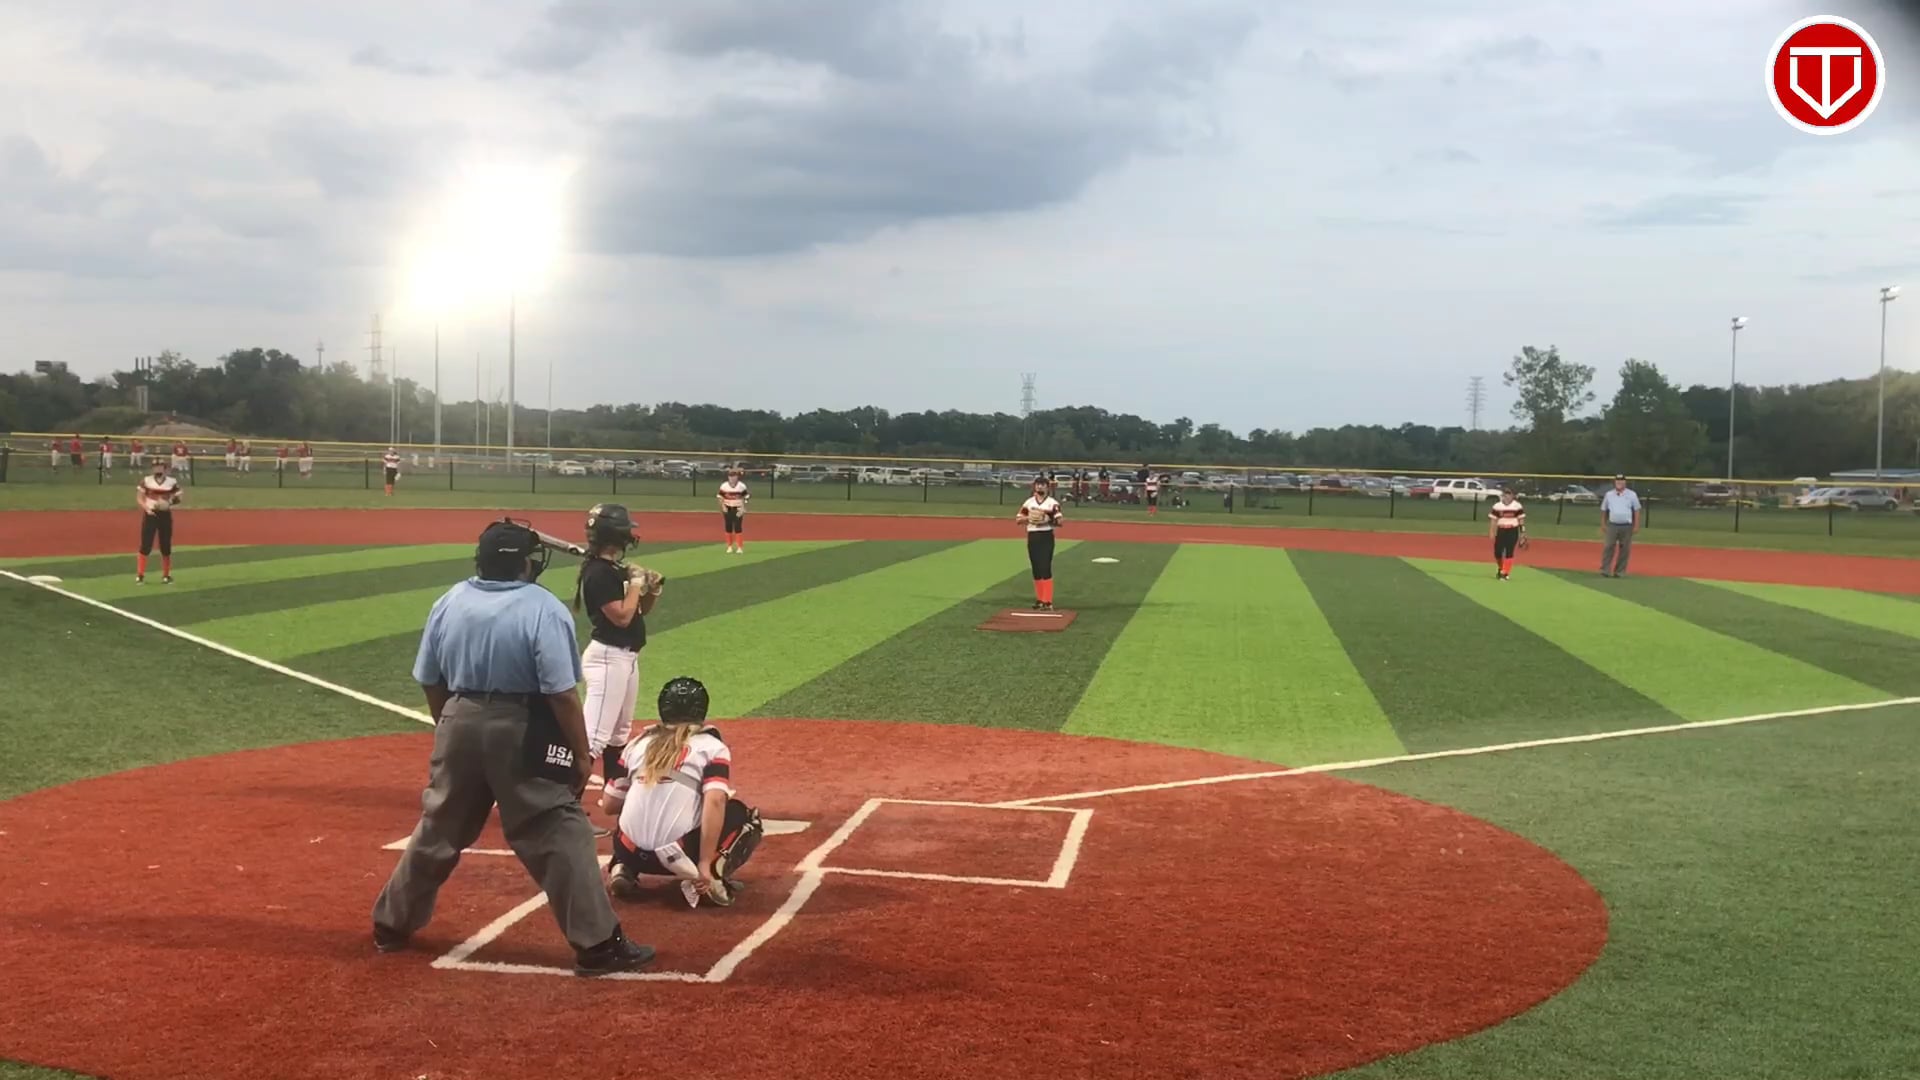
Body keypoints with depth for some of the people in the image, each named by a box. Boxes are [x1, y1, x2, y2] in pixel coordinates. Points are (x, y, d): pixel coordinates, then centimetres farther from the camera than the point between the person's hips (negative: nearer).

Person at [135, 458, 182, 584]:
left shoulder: (172, 482, 0)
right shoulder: (146, 481, -1)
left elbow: (177, 499, 5)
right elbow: (139, 499, 0)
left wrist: (171, 502, -17)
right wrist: (146, 508, -17)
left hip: (165, 515, 1)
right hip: (150, 515, -1)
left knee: (166, 546, 6)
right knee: (145, 545, -4)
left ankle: (166, 575, 17)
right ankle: (140, 575, 1)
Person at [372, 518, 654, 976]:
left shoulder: (450, 602, 3)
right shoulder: (543, 609, -14)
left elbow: (430, 681, 10)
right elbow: (561, 693, -17)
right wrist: (581, 754, -9)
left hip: (460, 724, 5)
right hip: (522, 733, -5)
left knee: (438, 830, 20)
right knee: (559, 835, -2)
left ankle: (392, 924, 33)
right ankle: (598, 944, -3)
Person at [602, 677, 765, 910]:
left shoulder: (638, 743, 16)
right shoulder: (712, 746, 5)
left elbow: (609, 805, 16)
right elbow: (715, 802, -12)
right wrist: (706, 865, -14)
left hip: (631, 855, 4)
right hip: (681, 856, -4)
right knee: (745, 818, 19)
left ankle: (623, 869, 10)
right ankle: (713, 877, -4)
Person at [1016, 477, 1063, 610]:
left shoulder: (1053, 503, -1)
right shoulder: (1028, 502, 10)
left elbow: (1059, 522, -7)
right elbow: (1018, 519, 8)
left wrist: (1048, 520, -24)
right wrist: (1028, 518, -11)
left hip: (1046, 536, -4)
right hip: (1032, 537, 4)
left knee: (1045, 569, -10)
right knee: (1036, 569, 9)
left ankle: (1048, 602, -11)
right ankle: (1039, 599, 18)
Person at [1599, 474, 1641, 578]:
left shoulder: (1631, 495, 4)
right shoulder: (1609, 495, 9)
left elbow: (1636, 510, 4)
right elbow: (1604, 510, 14)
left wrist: (1636, 525, -2)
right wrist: (1603, 525, 9)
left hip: (1627, 526, 0)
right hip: (1612, 525, 1)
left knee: (1624, 549, 2)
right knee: (1608, 547, -7)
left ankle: (1620, 571, 9)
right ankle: (1605, 570, -6)